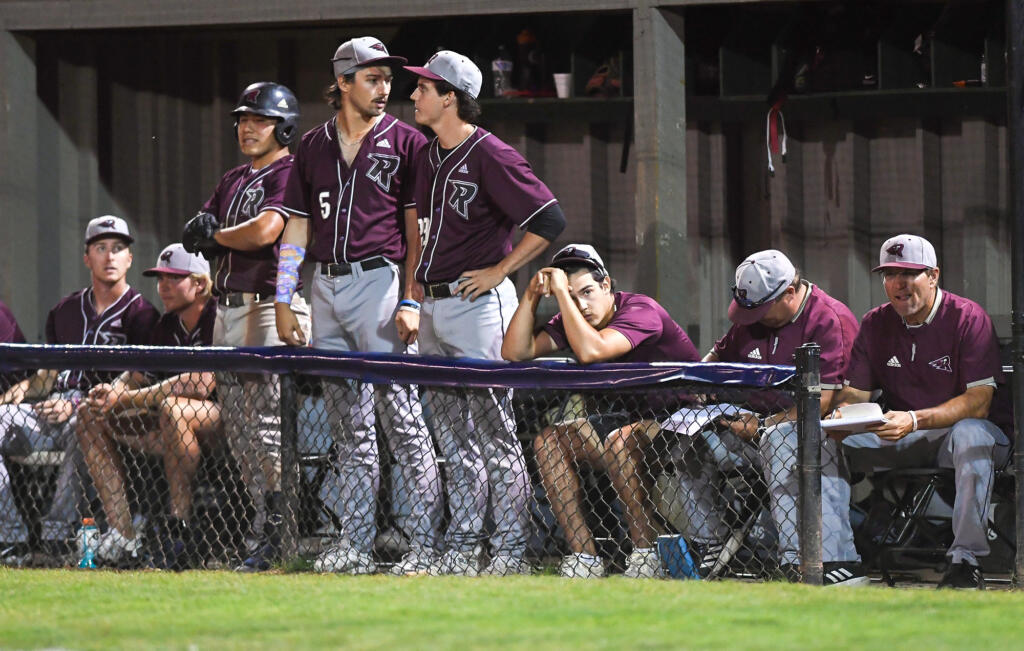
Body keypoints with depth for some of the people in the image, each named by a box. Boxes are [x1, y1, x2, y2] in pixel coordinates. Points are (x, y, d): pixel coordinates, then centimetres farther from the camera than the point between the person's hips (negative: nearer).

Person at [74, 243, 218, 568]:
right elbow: (140, 374, 13)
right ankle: (123, 536, -10)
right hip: (170, 431, 9)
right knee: (90, 416, 0)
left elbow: (201, 384, -27)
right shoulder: (166, 325, 12)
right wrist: (112, 391, -13)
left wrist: (125, 399, -25)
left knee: (173, 408, -39)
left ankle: (178, 529, -34)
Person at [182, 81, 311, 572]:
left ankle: (274, 533, -15)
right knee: (236, 423, 8)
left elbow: (264, 231, -20)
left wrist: (217, 236, -2)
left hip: (275, 305, -9)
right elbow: (194, 238, 14)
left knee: (267, 421, -14)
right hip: (230, 306, 9)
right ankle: (266, 520, 12)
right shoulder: (233, 181, 21)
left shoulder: (291, 174, -6)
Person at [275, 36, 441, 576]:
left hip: (380, 283, -5)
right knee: (349, 425, 8)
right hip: (326, 286, 5)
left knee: (402, 419, -8)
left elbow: (417, 230, -2)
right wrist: (283, 301, 9)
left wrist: (411, 301, -11)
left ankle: (424, 544, -7)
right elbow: (297, 227, 16)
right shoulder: (314, 147, 14)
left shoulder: (405, 142, 1)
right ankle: (356, 545, 12)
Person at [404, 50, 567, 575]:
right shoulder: (430, 157, 13)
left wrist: (499, 271, -14)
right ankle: (460, 549, 15)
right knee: (453, 435, 11)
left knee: (493, 431, -6)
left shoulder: (489, 156, -14)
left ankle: (509, 550, -4)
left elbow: (549, 220, -18)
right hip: (434, 308, 9)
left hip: (478, 305, -9)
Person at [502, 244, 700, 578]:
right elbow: (515, 352, -2)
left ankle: (646, 554, -25)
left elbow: (590, 351, -35)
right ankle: (584, 556, -12)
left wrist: (562, 292, -28)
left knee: (619, 441, -35)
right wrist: (531, 296, -11)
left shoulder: (640, 310, -21)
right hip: (630, 418, 9)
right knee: (549, 441, -6)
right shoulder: (574, 321, 3)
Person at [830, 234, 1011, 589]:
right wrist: (842, 413, -21)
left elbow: (979, 401, -20)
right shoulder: (875, 324, 5)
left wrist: (915, 420, -34)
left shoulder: (968, 318, -12)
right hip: (901, 440, 5)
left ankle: (965, 558, -38)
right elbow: (855, 391, 6)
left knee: (971, 435, -41)